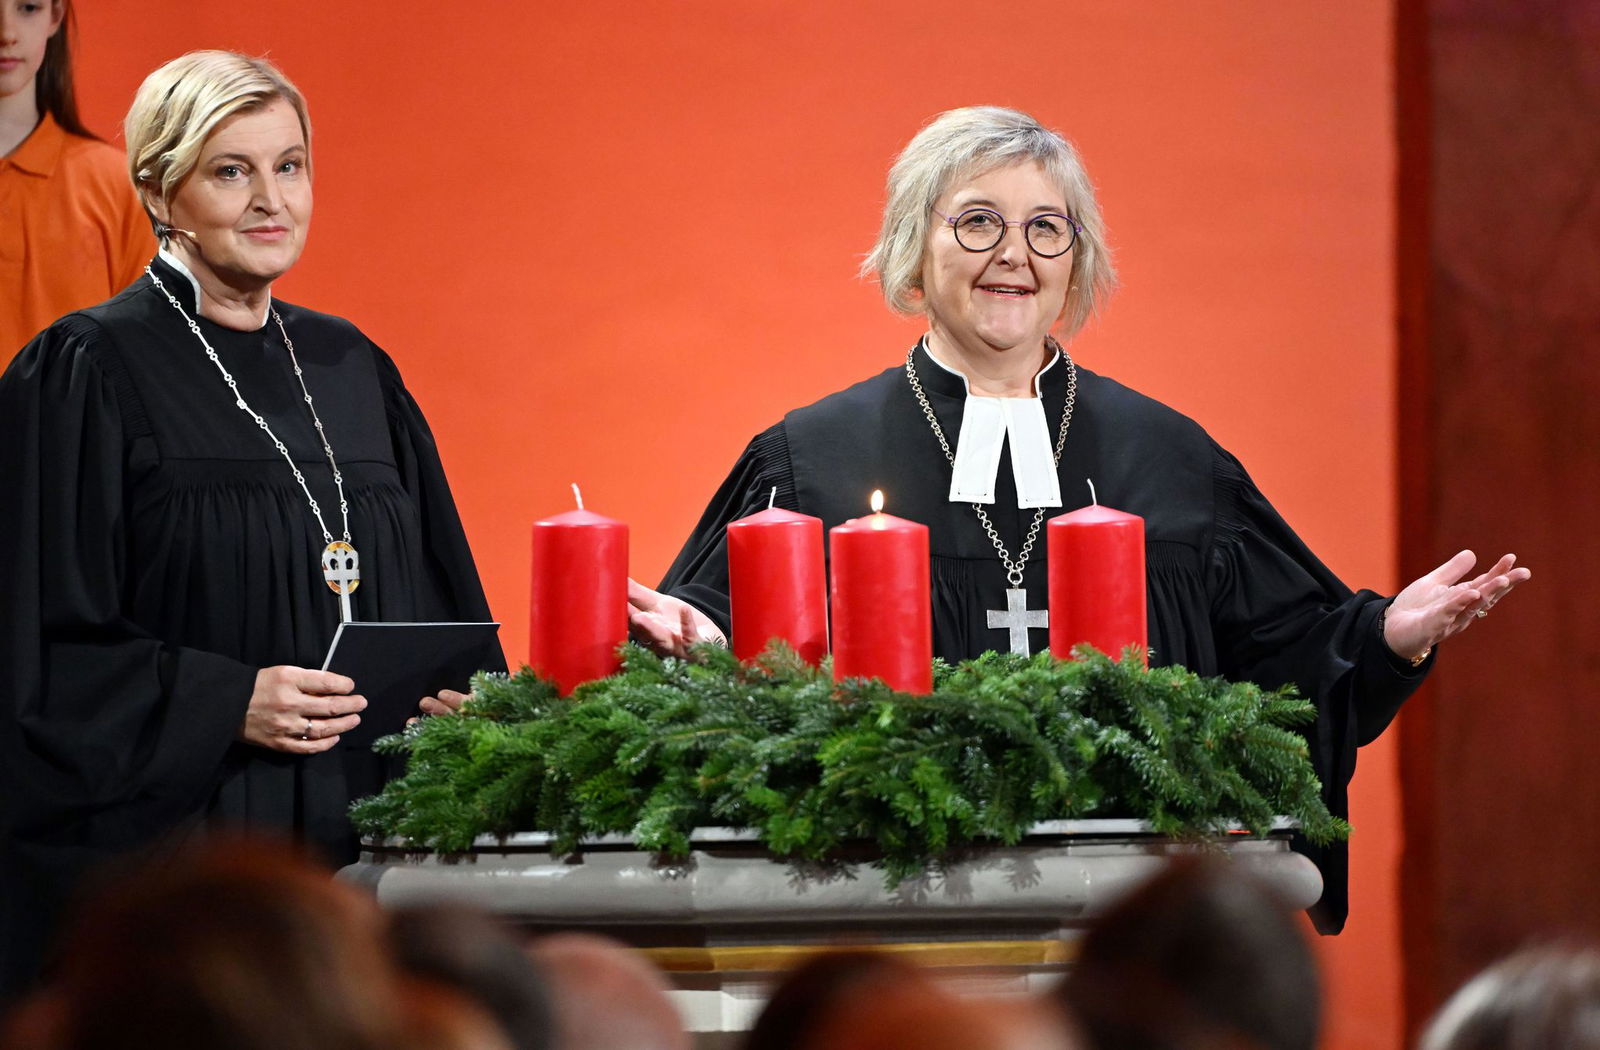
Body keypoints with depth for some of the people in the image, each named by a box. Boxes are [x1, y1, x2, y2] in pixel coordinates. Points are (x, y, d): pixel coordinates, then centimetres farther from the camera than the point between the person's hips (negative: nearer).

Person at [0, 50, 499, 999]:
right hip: (172, 839, -5)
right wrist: (228, 704, -18)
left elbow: (433, 591, 18)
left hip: (361, 835, 6)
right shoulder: (90, 374, -5)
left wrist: (450, 694, -1)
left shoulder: (351, 369, 14)